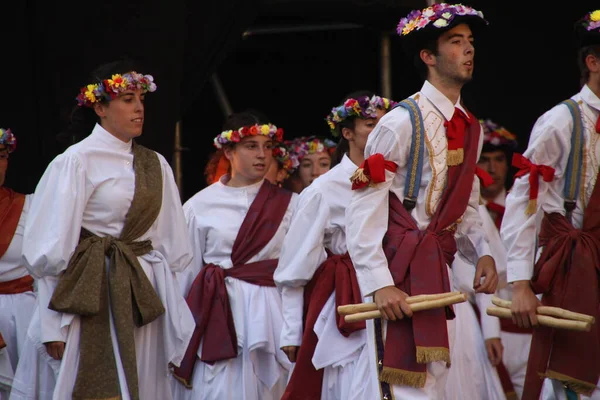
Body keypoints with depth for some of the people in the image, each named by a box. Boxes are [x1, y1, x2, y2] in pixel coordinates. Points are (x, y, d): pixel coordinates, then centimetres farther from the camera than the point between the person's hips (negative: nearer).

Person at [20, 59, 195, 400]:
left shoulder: (155, 166, 12)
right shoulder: (76, 162, -5)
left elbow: (172, 245, 16)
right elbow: (53, 248, -7)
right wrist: (55, 328, -9)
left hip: (147, 298, 6)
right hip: (96, 296, -6)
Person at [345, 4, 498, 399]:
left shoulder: (470, 128, 11)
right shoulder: (402, 122, -13)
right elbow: (363, 211, -15)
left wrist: (483, 252, 3)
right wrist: (379, 284, -21)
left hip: (439, 266, 8)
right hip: (400, 266, -8)